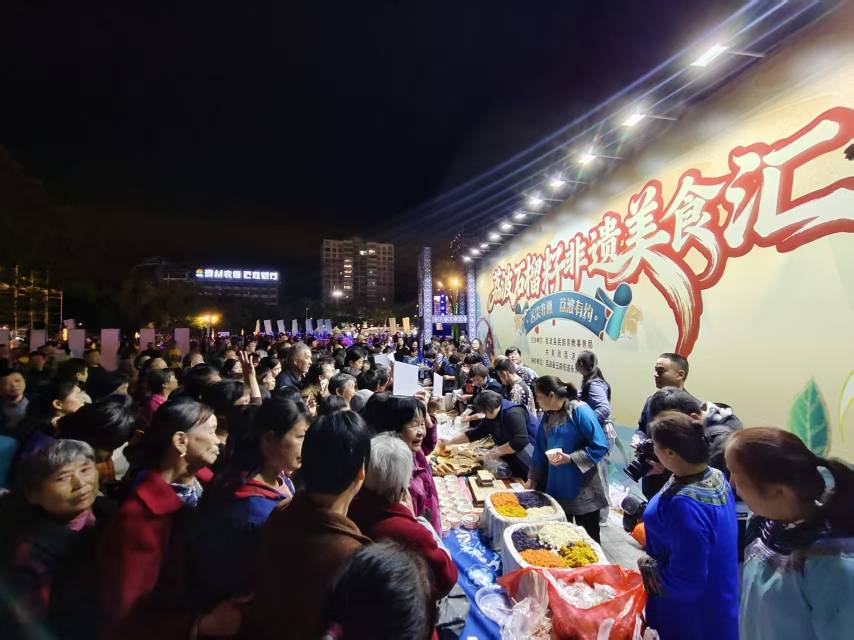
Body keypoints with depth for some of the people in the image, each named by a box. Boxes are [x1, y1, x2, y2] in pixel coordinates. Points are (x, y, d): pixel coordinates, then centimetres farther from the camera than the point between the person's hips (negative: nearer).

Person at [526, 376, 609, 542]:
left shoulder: (580, 411, -17)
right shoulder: (548, 415, 3)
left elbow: (600, 447, -18)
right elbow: (540, 449, 12)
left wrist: (570, 458, -24)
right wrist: (533, 478, 13)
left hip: (583, 490, -6)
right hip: (557, 488, 6)